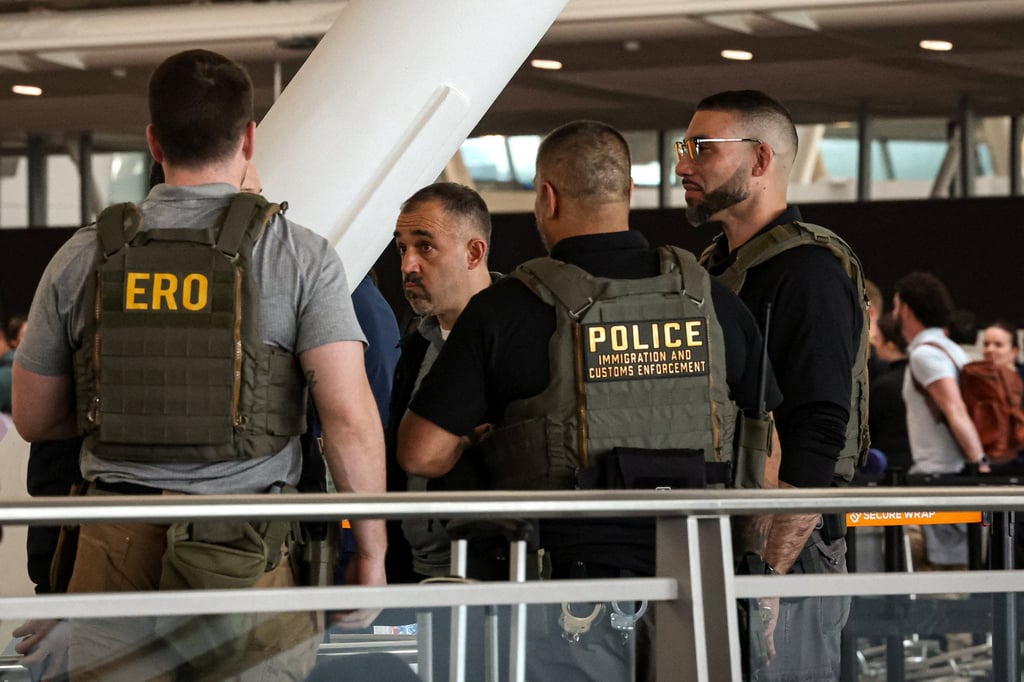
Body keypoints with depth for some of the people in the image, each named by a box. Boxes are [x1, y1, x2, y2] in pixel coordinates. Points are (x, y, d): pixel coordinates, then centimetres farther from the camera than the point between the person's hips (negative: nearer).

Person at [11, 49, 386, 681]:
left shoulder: (84, 258, 5)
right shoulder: (301, 257, -3)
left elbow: (33, 419, 14)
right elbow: (351, 418, -11)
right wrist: (372, 553, -2)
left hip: (115, 555, 2)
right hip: (249, 555, -2)